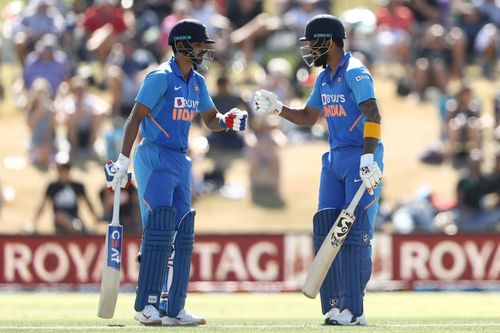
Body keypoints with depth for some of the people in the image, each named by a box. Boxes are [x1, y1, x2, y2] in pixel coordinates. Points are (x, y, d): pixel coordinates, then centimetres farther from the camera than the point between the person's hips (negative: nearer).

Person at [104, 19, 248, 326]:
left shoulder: (197, 82, 13)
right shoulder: (162, 78, -11)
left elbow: (211, 120, 21)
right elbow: (135, 118, -15)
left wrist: (229, 121, -3)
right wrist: (123, 161, -20)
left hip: (180, 162, 9)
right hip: (155, 158, -9)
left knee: (183, 235, 6)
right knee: (159, 229, -16)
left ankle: (173, 309, 10)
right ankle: (146, 306, -15)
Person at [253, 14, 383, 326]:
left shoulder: (355, 73, -13)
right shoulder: (324, 78, 15)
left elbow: (373, 115, -24)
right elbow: (308, 118, 25)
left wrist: (368, 156, -34)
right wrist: (277, 108, 10)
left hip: (362, 161, -9)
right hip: (335, 160, 9)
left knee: (355, 234, -10)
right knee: (325, 230, 3)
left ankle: (354, 310, -10)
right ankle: (335, 307, 7)